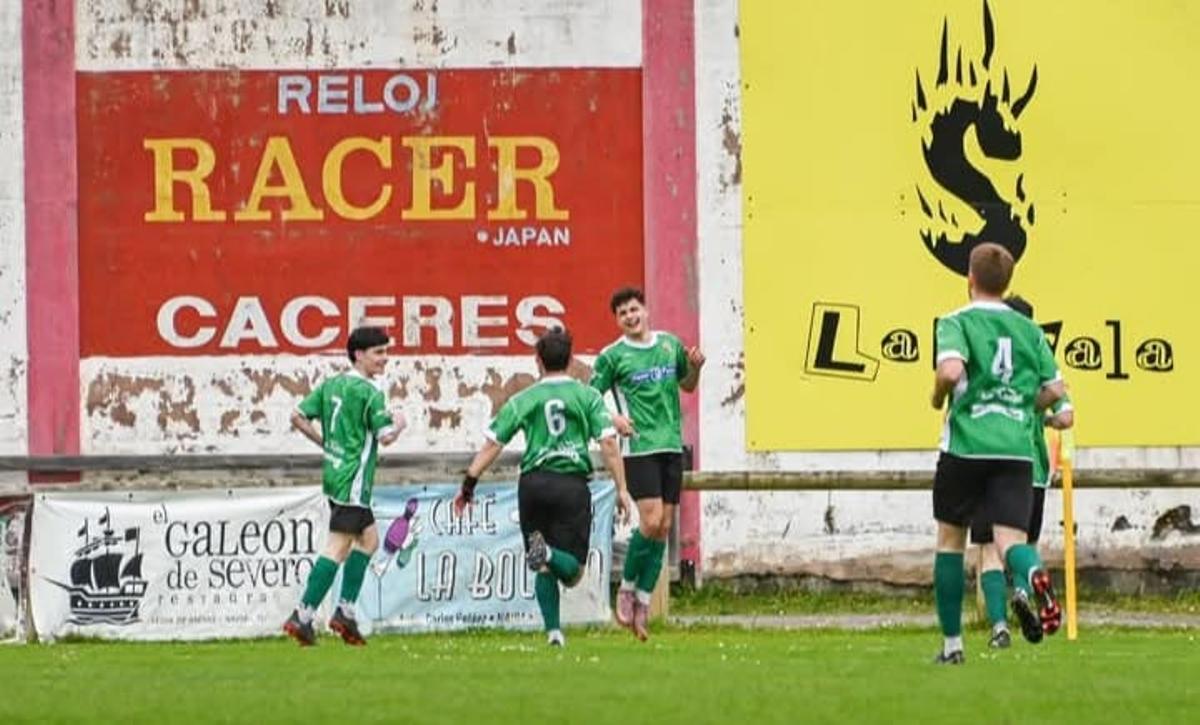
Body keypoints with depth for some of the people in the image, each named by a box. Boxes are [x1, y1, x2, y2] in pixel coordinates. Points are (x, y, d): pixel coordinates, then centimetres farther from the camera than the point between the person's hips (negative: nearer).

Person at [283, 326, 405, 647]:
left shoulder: (331, 385, 10)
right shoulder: (369, 392, -12)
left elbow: (298, 417, 10)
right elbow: (385, 436, -16)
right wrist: (398, 423, 5)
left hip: (334, 473, 9)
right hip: (353, 480, -9)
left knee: (369, 538, 17)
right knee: (338, 548, -8)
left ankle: (345, 612, 12)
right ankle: (303, 617, -12)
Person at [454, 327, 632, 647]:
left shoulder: (523, 400, 8)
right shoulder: (588, 397, 6)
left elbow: (492, 443, 5)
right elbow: (608, 443, -3)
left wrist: (468, 485, 10)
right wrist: (622, 489, -1)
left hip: (533, 483, 2)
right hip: (572, 483, -2)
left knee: (544, 570, 15)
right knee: (573, 572, -1)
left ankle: (553, 630, 3)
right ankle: (548, 553, -33)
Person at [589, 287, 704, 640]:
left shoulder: (670, 344, 11)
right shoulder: (612, 356, -2)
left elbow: (687, 386, 25)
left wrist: (695, 368, 4)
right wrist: (613, 418, -17)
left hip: (672, 445, 5)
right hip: (639, 447, -5)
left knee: (664, 527, 2)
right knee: (651, 521, -16)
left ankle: (643, 602, 8)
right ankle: (627, 589, 3)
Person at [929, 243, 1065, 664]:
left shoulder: (957, 323, -2)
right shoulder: (1028, 329, 13)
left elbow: (952, 369, -21)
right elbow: (1054, 390, 12)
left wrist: (938, 397, 0)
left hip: (965, 445, -2)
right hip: (1017, 448, 2)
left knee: (950, 538, 13)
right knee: (1009, 538, -6)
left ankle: (952, 642, 17)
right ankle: (1030, 576, -44)